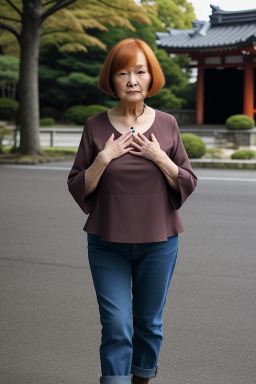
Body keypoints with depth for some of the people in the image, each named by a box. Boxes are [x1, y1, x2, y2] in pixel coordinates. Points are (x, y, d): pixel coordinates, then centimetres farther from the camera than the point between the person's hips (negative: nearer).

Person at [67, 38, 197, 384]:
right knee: (116, 326, -5)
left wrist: (159, 158, -14)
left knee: (148, 322, 14)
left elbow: (187, 184, 1)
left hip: (158, 242, 1)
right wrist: (103, 158, -16)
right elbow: (78, 189, -1)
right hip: (108, 243, -1)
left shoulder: (167, 125, 0)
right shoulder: (96, 127, -3)